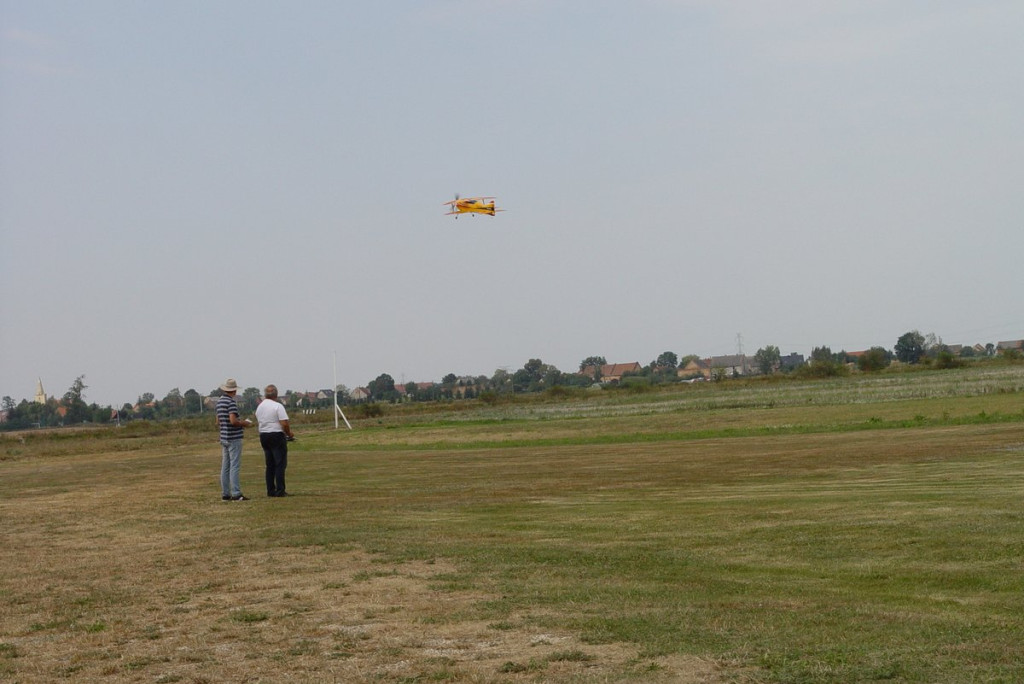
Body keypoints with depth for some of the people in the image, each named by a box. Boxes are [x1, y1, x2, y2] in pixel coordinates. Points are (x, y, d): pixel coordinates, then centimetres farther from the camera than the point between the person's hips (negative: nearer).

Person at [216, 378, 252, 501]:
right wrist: (245, 423, -7)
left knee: (225, 467, 9)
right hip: (234, 438, -9)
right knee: (235, 466, -8)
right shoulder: (231, 402, -15)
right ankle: (236, 494, -9)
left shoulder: (219, 402, 12)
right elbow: (233, 421, -24)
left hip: (223, 438, 9)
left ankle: (225, 494, 12)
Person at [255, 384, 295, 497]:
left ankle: (270, 490, 13)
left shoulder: (259, 407, 10)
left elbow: (259, 421, 12)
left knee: (270, 465, 12)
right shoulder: (277, 406, -12)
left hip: (263, 436, 7)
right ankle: (280, 491, -7)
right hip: (277, 436, -7)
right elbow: (285, 423, -19)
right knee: (280, 464, -4)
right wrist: (289, 434, -3)